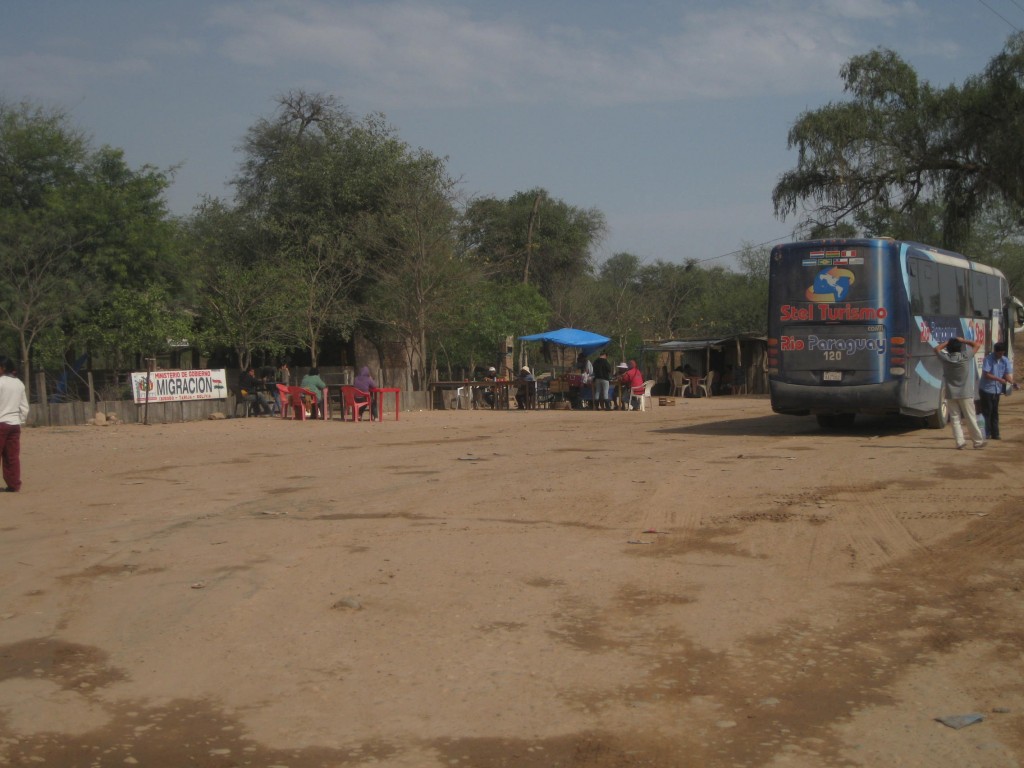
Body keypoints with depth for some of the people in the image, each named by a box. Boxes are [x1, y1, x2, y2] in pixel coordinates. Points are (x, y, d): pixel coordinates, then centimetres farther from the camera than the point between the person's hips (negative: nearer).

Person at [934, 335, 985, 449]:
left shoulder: (945, 358, -5)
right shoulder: (965, 357, -9)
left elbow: (937, 349, 16)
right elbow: (977, 344, 4)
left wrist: (948, 341, 14)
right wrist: (963, 340, 6)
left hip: (951, 394, 1)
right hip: (965, 393, -1)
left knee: (955, 418, 6)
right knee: (971, 418, 7)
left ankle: (960, 442, 0)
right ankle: (978, 441, 14)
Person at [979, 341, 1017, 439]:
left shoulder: (1005, 361, 3)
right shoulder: (988, 359, -13)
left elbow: (1007, 374, 0)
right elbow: (986, 374, -19)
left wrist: (1013, 383, -18)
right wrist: (999, 379, -26)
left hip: (997, 390, 5)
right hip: (986, 389, -5)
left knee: (995, 413, 10)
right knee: (987, 412, -3)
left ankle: (995, 434, 14)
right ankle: (986, 434, 2)